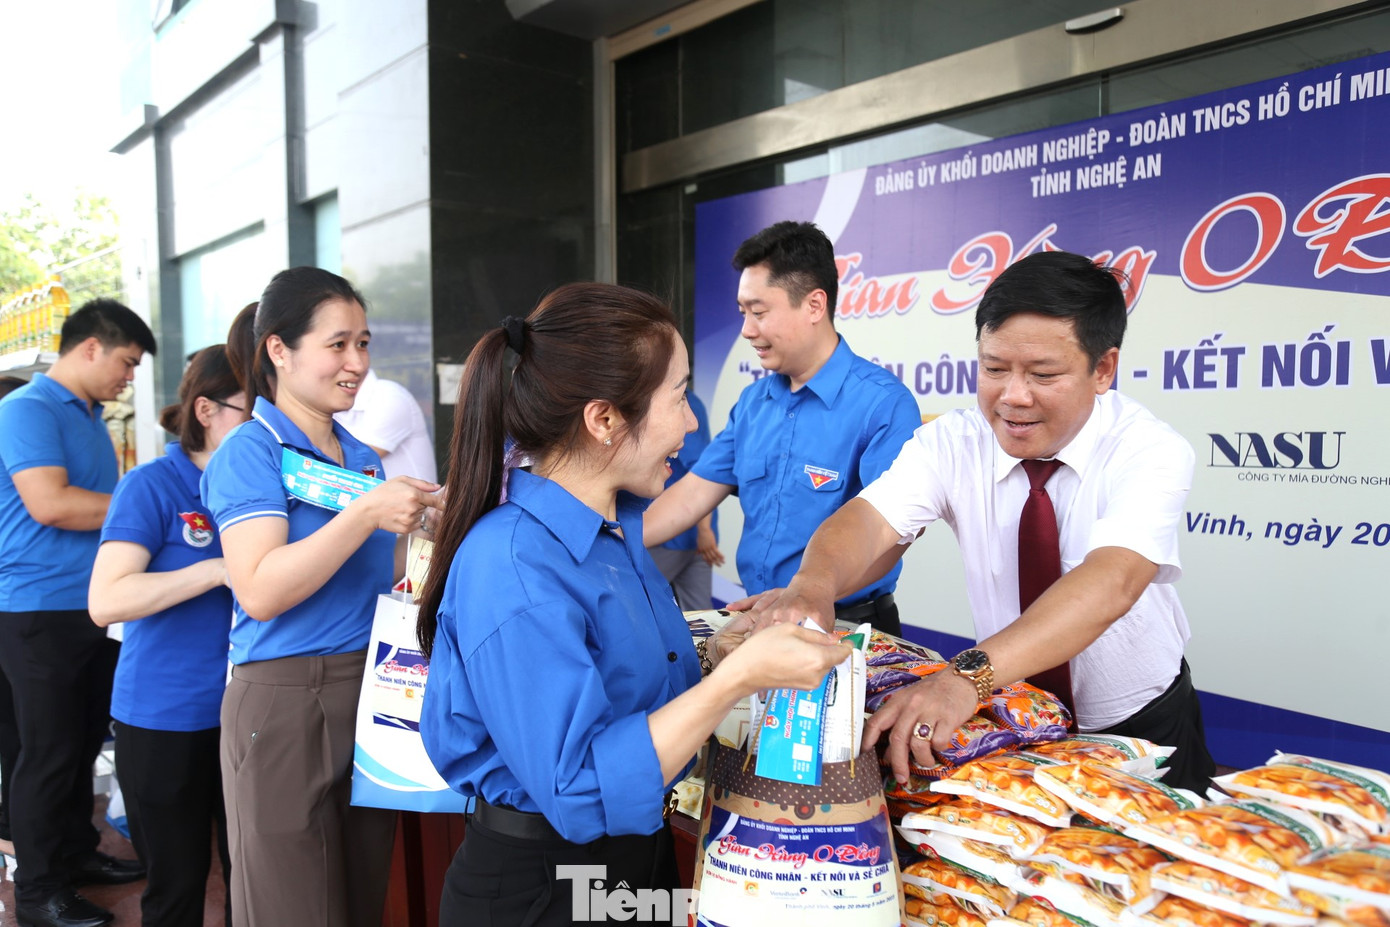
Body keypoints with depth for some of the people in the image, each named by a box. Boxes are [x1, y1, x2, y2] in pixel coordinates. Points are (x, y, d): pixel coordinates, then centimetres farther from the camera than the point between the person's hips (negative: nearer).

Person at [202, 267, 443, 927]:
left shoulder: (363, 456, 12)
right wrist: (365, 513, -27)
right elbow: (260, 592, -21)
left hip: (372, 695, 7)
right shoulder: (251, 451, -8)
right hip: (286, 703, -6)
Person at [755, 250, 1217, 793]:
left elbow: (1111, 582, -37)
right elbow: (872, 521, -25)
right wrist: (811, 587, -48)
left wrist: (967, 677, -51)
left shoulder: (1152, 452, -20)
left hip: (1143, 729, 0)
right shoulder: (951, 442, -11)